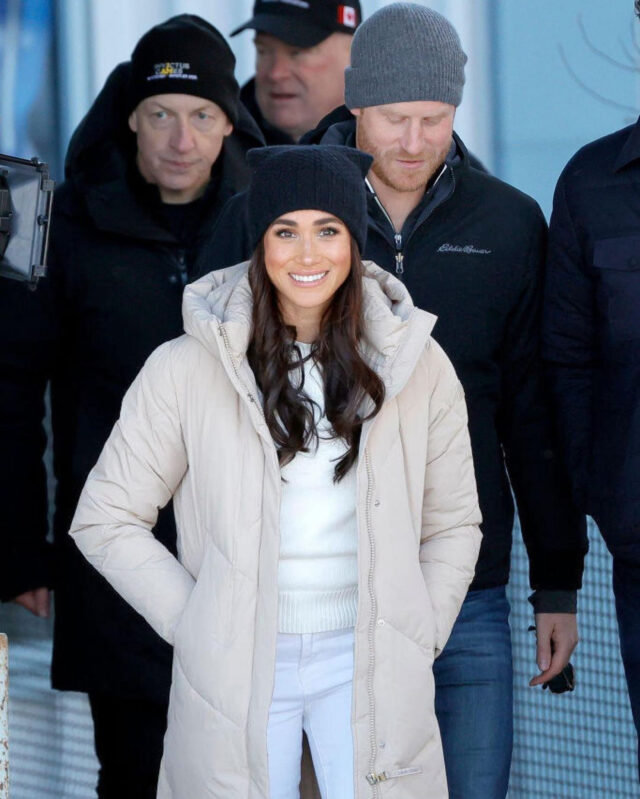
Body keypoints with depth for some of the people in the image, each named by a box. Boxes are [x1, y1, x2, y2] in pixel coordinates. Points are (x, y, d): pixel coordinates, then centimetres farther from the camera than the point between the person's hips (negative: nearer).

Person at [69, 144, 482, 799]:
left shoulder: (417, 366, 4)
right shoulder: (186, 369, -3)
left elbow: (453, 524, 14)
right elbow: (105, 521, 2)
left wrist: (417, 640, 4)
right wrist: (194, 626, -4)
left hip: (366, 665, 1)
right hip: (237, 673, -1)